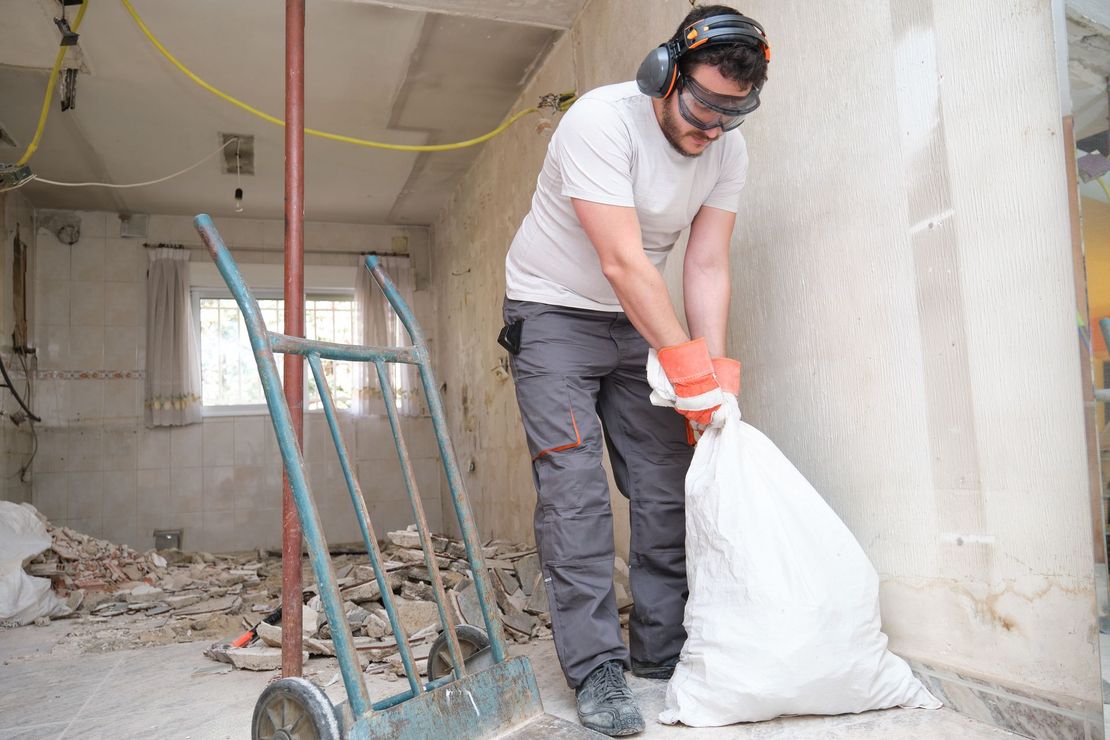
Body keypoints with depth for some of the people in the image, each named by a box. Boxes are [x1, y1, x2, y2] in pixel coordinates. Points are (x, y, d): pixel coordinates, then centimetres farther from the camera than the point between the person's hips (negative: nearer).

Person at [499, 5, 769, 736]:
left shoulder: (728, 153, -5)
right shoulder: (601, 121, -24)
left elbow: (707, 268, -8)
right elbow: (623, 263, -30)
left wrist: (715, 373, -19)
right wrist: (688, 364, -30)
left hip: (638, 320, 6)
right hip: (555, 311, -5)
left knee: (666, 483, 2)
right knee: (575, 487, -12)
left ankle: (661, 648, 14)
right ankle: (597, 668, -4)